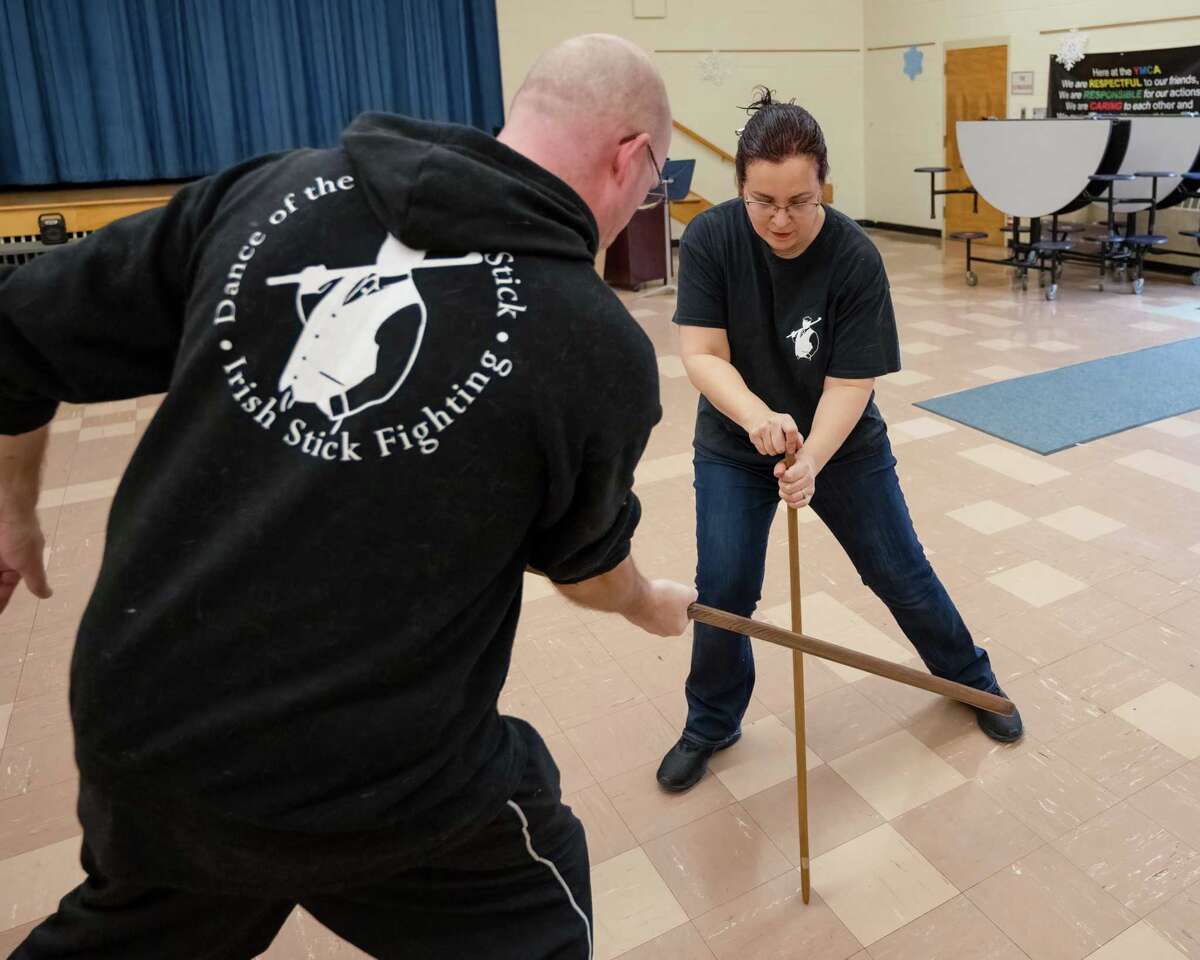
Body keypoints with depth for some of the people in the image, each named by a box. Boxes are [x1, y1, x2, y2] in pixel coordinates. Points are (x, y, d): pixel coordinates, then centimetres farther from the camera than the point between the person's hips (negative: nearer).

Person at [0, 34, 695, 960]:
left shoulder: (270, 190, -6)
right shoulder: (601, 345, -14)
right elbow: (585, 563, 3)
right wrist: (656, 605, 27)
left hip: (130, 726, 4)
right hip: (367, 780, -3)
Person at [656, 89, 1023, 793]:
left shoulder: (855, 257, -22)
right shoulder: (710, 240, -17)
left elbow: (851, 383, -21)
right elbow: (702, 353, -20)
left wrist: (811, 462, -37)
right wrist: (756, 415, -38)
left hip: (841, 443, 0)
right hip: (735, 444, 1)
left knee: (901, 574, 11)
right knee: (723, 591, -3)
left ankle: (971, 680, 40)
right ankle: (711, 726, 23)